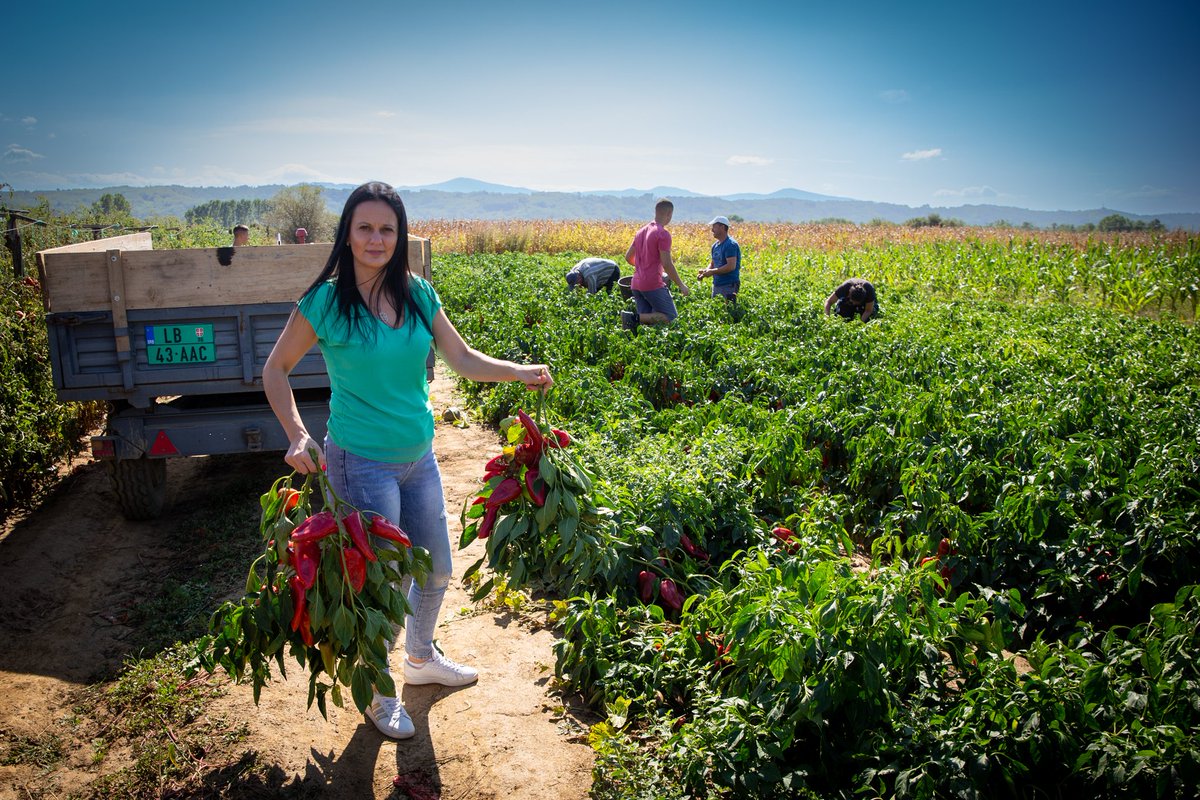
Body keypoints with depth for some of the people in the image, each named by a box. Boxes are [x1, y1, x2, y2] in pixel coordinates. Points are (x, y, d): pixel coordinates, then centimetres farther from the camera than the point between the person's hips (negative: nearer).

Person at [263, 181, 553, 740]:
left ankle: (421, 658, 47)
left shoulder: (418, 294, 0)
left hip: (419, 457, 6)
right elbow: (275, 370, -5)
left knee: (436, 569, 19)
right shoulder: (326, 301, -13)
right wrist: (296, 433, -18)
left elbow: (462, 359, 5)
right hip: (362, 463, -5)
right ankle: (378, 691, 31)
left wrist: (519, 372, -7)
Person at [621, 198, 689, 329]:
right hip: (653, 285, -8)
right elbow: (667, 264, -16)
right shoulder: (663, 234, -11)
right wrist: (681, 285, -7)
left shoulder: (641, 231, 14)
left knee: (646, 320, 13)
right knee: (670, 317, -1)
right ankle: (635, 318, -17)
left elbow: (628, 257, 21)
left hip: (636, 284, 8)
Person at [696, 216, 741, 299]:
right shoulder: (715, 245, 14)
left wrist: (712, 271, -19)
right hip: (716, 285, 9)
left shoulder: (730, 244, -14)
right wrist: (705, 271, -1)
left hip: (728, 286, -9)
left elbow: (731, 266, -22)